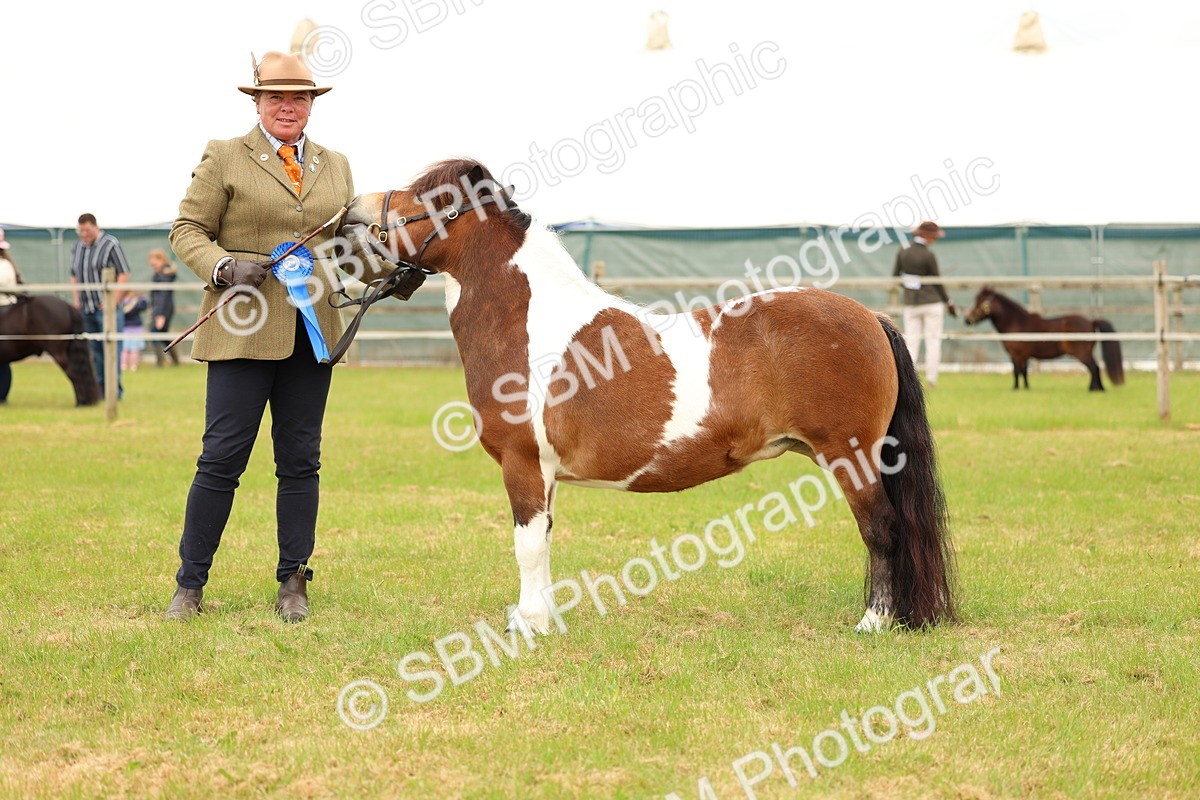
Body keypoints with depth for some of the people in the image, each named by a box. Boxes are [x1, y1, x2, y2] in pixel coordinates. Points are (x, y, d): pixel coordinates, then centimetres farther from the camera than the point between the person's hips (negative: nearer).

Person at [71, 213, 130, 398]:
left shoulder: (110, 244, -6)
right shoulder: (77, 248, 14)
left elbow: (124, 274, -8)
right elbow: (74, 276, 24)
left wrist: (114, 301, -13)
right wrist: (76, 299, 12)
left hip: (106, 308, -6)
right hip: (86, 310, 6)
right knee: (95, 351, 7)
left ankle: (115, 388, -8)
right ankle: (101, 387, 12)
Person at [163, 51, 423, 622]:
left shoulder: (335, 166, 16)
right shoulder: (224, 158, 3)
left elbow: (351, 242, 18)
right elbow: (187, 230, 1)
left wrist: (392, 273, -1)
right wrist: (224, 268, -17)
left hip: (312, 333, 4)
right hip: (246, 329, -4)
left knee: (300, 461, 7)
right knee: (222, 458, -6)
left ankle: (292, 586, 15)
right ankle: (189, 587, 2)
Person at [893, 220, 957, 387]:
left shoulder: (902, 251, -1)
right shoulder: (928, 255, -15)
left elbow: (895, 275, 6)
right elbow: (937, 282, -8)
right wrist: (949, 302, 4)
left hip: (910, 302, 4)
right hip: (931, 301, -4)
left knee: (911, 340, 7)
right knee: (933, 339, 5)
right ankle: (931, 376, 3)